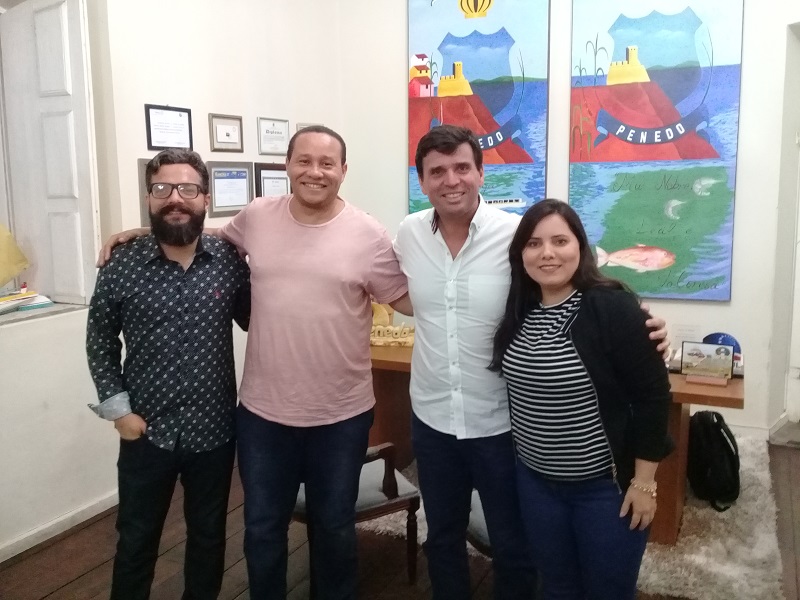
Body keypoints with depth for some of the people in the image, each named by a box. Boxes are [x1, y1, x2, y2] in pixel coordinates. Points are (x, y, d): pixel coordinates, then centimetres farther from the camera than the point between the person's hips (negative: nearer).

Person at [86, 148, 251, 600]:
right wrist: (118, 408, -5)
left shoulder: (230, 260, -6)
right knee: (136, 539, 17)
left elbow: (252, 321, 6)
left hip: (213, 429, 1)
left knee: (209, 535, 20)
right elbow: (100, 344, 1)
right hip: (147, 432, -1)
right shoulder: (122, 266, -9)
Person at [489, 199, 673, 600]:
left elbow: (653, 394, -15)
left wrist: (643, 481, -13)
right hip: (535, 481, 5)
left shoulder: (613, 307, -18)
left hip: (606, 485, -5)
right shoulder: (519, 311, 0)